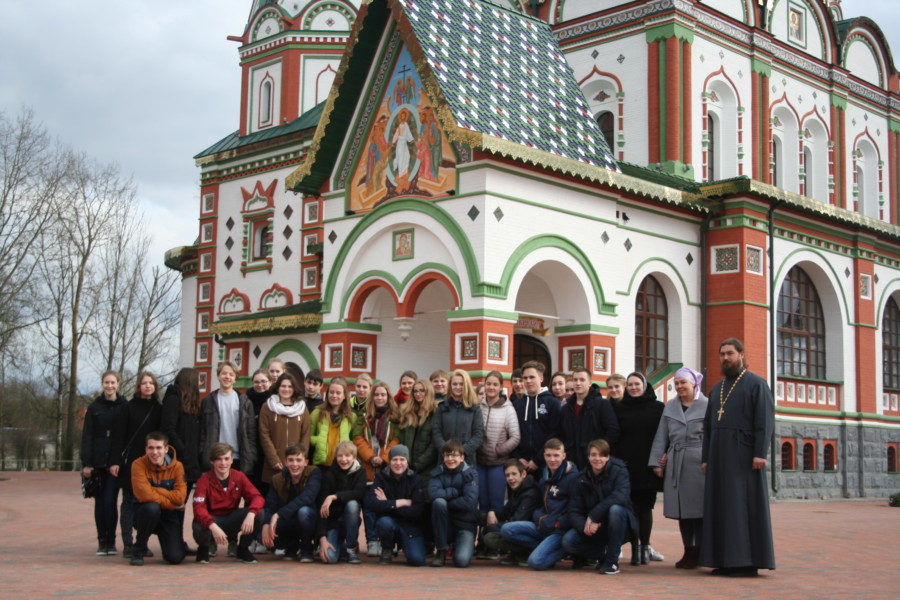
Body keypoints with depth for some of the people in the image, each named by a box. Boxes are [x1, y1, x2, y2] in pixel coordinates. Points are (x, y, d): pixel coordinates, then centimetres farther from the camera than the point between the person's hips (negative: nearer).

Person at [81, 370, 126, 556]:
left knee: (110, 501, -8)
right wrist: (86, 463, -6)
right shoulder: (94, 407, 5)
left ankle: (111, 541, 3)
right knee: (100, 501, 5)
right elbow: (87, 436, 2)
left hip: (116, 461, -2)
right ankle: (101, 542, 12)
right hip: (98, 461, 2)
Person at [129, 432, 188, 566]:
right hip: (146, 515, -1)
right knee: (152, 507, -37)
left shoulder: (177, 467, -7)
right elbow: (143, 494, -24)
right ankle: (138, 552, -14)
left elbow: (180, 497, -18)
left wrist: (154, 490, -19)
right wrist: (170, 504, -18)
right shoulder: (139, 465, -12)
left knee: (175, 558, -17)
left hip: (169, 517, 1)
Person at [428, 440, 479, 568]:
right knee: (439, 502, -29)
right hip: (445, 526, 2)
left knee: (461, 560, -27)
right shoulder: (438, 472, 3)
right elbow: (433, 494, -17)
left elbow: (470, 502, -18)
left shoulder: (470, 473, -4)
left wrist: (446, 500, -12)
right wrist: (455, 492, -16)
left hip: (466, 525, -2)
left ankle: (462, 545, 15)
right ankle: (441, 551, -14)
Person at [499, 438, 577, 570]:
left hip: (560, 530, -7)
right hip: (542, 526, 8)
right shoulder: (544, 474, 14)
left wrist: (553, 523, -15)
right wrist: (538, 516, 0)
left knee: (536, 561, -26)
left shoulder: (572, 477, -9)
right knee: (506, 530, -11)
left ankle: (567, 549, -1)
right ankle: (545, 547, -6)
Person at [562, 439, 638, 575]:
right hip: (594, 529, 3)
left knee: (615, 509, -35)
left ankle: (612, 561, -19)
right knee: (568, 541, -22)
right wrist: (584, 526, -29)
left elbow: (621, 496, -28)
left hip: (616, 527, -3)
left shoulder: (619, 470, -10)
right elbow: (574, 510, -6)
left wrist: (593, 515, -31)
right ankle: (602, 554, 5)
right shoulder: (582, 479, -2)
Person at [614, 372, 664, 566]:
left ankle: (645, 546, 13)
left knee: (645, 507, 3)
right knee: (632, 507, -2)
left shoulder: (657, 407, 6)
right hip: (627, 465, 0)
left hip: (649, 465, 0)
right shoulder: (619, 408, 8)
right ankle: (635, 547, 4)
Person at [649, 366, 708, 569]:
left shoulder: (707, 406, 1)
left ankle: (699, 552, 2)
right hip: (675, 466, 4)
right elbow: (661, 436, 14)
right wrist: (657, 461, 7)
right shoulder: (670, 407, 14)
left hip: (698, 463, -4)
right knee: (681, 509, 5)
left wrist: (707, 460, -8)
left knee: (698, 508, -4)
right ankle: (689, 551, 13)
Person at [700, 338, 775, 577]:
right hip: (719, 456, 7)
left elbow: (765, 420, -9)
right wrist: (705, 457, 10)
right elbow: (708, 426, 18)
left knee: (746, 505, -6)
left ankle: (749, 562, -4)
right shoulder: (717, 389, 18)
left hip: (744, 455, -7)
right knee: (720, 507, 4)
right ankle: (725, 560, 8)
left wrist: (760, 453, -18)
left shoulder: (756, 383, -1)